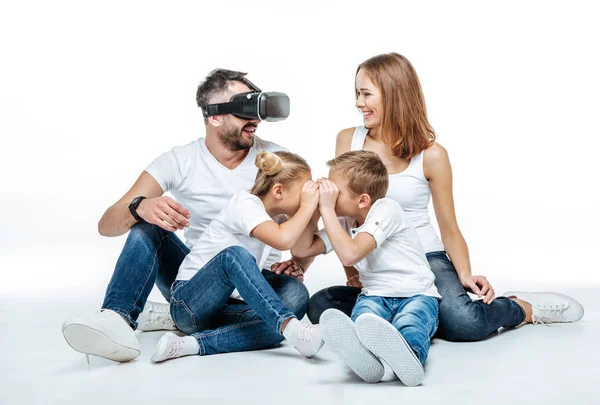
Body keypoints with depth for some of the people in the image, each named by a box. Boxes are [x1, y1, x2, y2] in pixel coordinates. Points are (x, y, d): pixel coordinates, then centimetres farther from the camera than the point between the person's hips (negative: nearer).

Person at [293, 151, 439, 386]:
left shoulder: (386, 210, -12)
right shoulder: (345, 223, 9)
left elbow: (349, 255, -23)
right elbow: (301, 249, 11)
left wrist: (326, 209, -16)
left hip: (416, 294, -4)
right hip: (376, 295, 5)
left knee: (409, 324, -40)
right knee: (364, 315, -34)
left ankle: (408, 355, -74)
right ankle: (362, 353, -67)